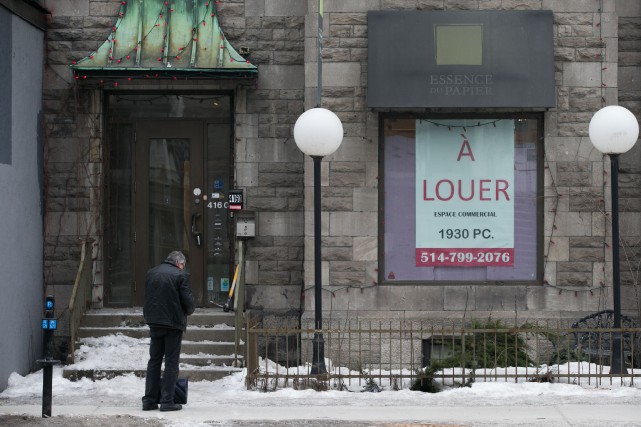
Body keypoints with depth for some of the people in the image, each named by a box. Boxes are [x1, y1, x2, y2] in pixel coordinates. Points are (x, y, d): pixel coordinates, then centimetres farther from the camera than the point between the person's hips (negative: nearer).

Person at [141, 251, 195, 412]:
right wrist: (188, 311, 10)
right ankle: (167, 401, 0)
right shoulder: (180, 275, -10)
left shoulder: (151, 273, 8)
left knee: (154, 360, 12)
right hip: (174, 323, -5)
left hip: (154, 321, 5)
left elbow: (147, 296, 12)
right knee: (171, 362, 2)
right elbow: (188, 301, -11)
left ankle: (149, 400, 12)